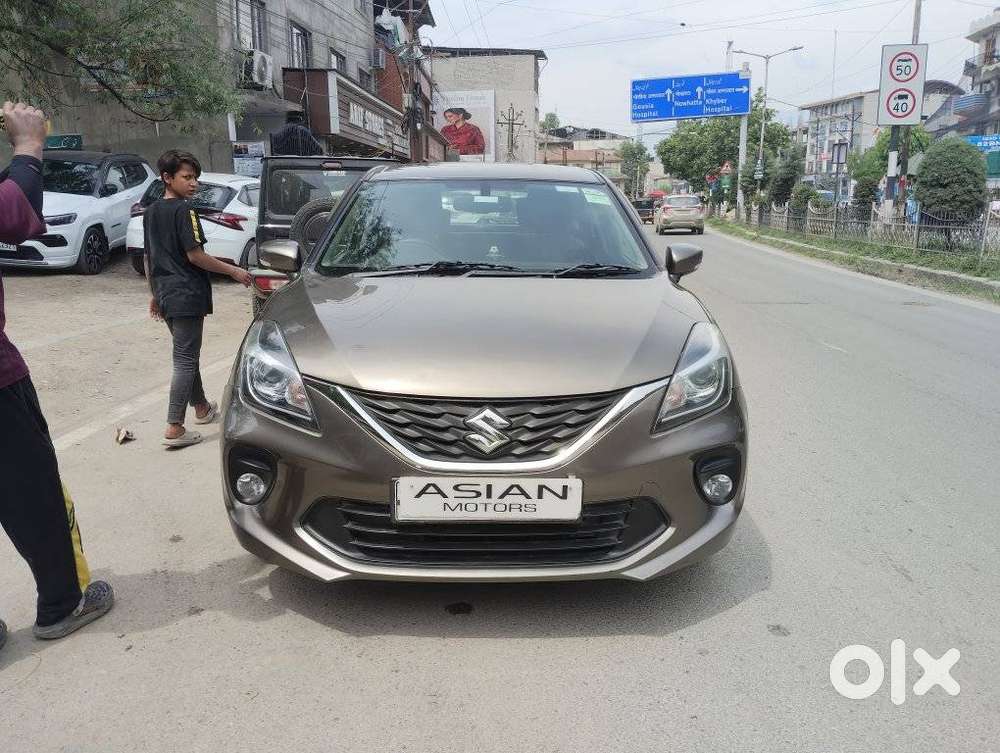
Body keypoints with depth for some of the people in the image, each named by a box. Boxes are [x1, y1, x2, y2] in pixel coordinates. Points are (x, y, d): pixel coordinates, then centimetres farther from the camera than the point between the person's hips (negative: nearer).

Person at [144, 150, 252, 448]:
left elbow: (148, 257, 16)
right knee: (185, 360, -5)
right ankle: (174, 429, -6)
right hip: (187, 295, -9)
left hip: (165, 295, 9)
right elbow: (195, 255, -18)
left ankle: (201, 408, 36)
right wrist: (233, 271, -11)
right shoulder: (183, 210, -13)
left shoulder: (150, 212, 13)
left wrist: (155, 293, 23)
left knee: (188, 353, 21)